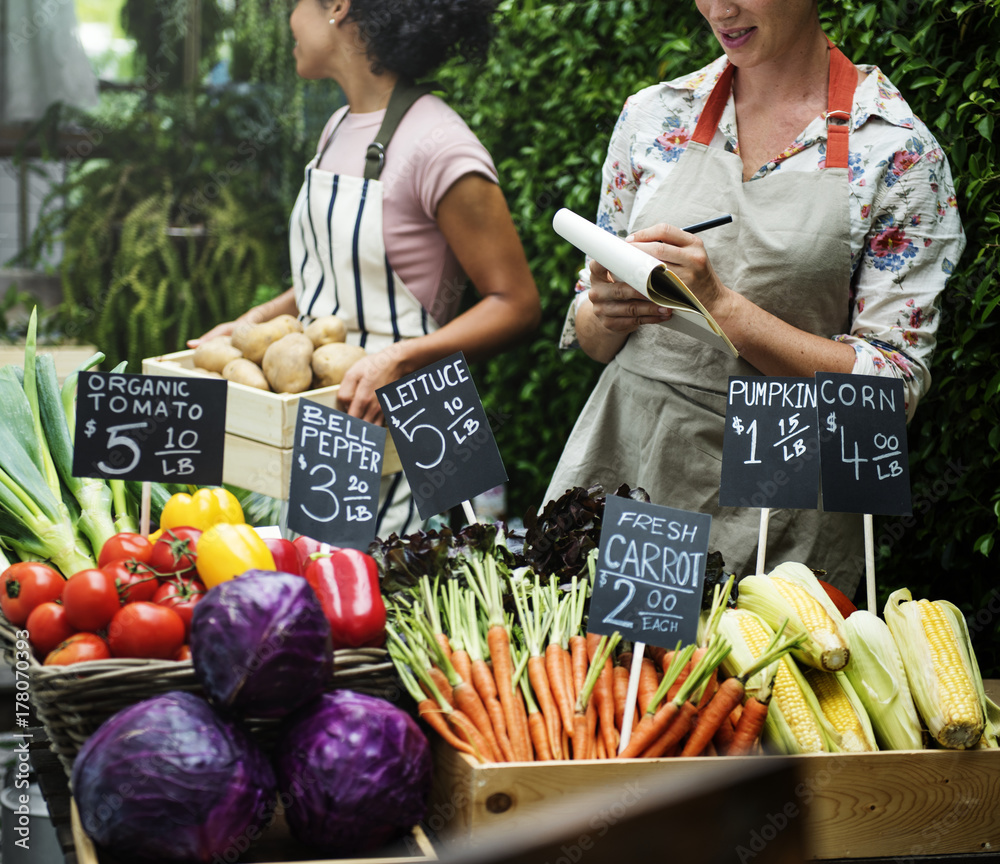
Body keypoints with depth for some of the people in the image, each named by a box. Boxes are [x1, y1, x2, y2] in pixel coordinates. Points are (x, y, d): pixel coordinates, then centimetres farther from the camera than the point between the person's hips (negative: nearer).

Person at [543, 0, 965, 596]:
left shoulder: (898, 151, -5)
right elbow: (589, 337, 13)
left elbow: (892, 386, -11)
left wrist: (719, 305, -21)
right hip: (620, 457, 3)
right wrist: (606, 315, -11)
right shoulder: (655, 115, 6)